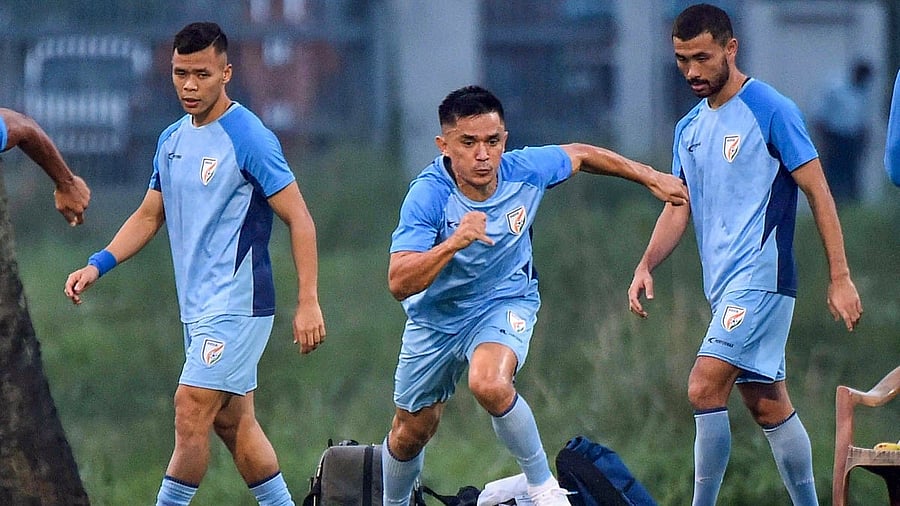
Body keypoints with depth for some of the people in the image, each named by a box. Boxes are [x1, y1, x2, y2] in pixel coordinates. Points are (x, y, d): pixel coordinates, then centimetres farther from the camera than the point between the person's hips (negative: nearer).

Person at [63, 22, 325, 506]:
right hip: (198, 305, 8)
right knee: (232, 420, 10)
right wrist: (98, 265, 5)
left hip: (237, 302, -8)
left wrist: (308, 303, -18)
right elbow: (148, 216, 20)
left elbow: (299, 219, -13)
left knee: (191, 412, -13)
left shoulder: (249, 137, -12)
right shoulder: (172, 140, 11)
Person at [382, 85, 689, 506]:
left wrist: (650, 177, 9)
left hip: (505, 302, 0)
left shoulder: (525, 171, -22)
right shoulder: (428, 195, -31)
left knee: (490, 384, -32)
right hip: (436, 314, 0)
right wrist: (454, 242, -52)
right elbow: (399, 283, -37)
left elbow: (579, 155, 2)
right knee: (410, 432, 13)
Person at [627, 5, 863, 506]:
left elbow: (818, 193, -7)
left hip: (762, 276, -8)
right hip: (726, 287, 8)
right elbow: (679, 207, 18)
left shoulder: (772, 111, -7)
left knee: (705, 389, -18)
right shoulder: (689, 130, 15)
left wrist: (840, 278, -11)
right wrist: (646, 266, 1)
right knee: (769, 405, 10)